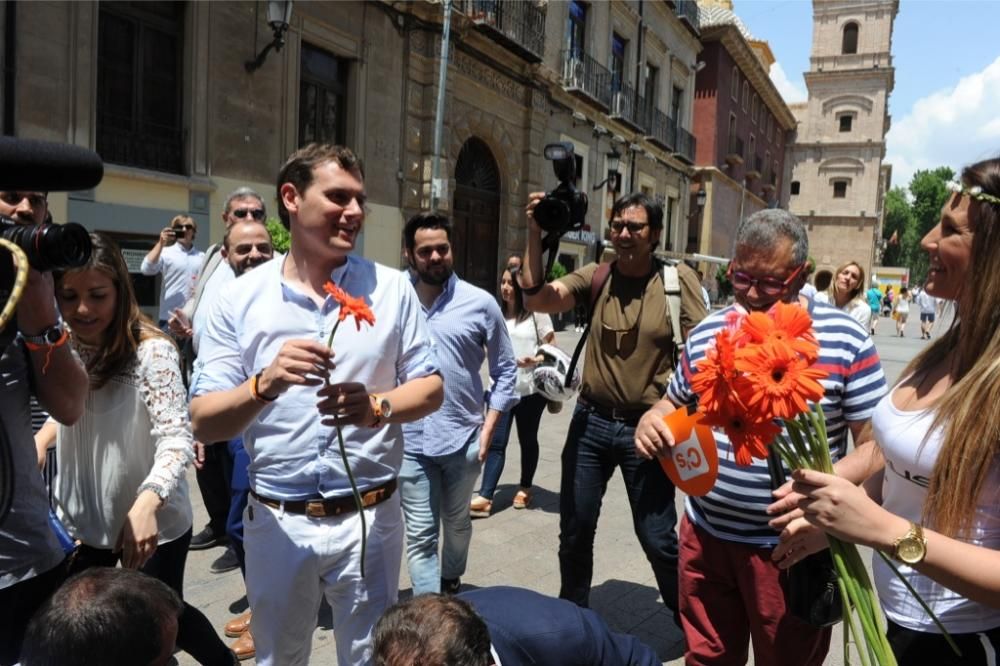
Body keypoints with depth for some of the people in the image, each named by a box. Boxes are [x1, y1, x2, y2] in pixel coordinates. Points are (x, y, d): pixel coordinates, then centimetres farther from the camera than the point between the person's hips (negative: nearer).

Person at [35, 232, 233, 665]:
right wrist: (38, 441, -2)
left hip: (150, 525, -6)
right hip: (80, 517, 6)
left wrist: (147, 502, -44)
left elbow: (176, 440, -29)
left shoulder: (151, 351, -23)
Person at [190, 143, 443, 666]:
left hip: (369, 518, 0)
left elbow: (430, 387, -1)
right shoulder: (240, 299, -5)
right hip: (277, 521, 1)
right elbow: (204, 423, -7)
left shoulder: (392, 289, -3)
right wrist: (264, 385, -27)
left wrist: (377, 407, -21)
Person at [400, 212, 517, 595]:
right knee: (420, 535, 6)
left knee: (457, 523, 21)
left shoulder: (481, 303, -3)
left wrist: (489, 427, -3)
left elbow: (505, 368, 3)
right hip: (410, 440, -1)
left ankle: (451, 583, 47)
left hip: (464, 438, 1)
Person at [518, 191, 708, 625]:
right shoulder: (595, 276, -1)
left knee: (657, 538, 9)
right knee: (575, 530, 15)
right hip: (591, 422, 3)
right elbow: (537, 299, -14)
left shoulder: (679, 280, -6)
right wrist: (535, 235, -22)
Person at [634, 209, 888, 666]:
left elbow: (877, 445, -9)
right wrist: (649, 425, -10)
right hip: (705, 535, 4)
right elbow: (672, 407, 14)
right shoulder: (707, 333, 1)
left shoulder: (845, 339, -11)